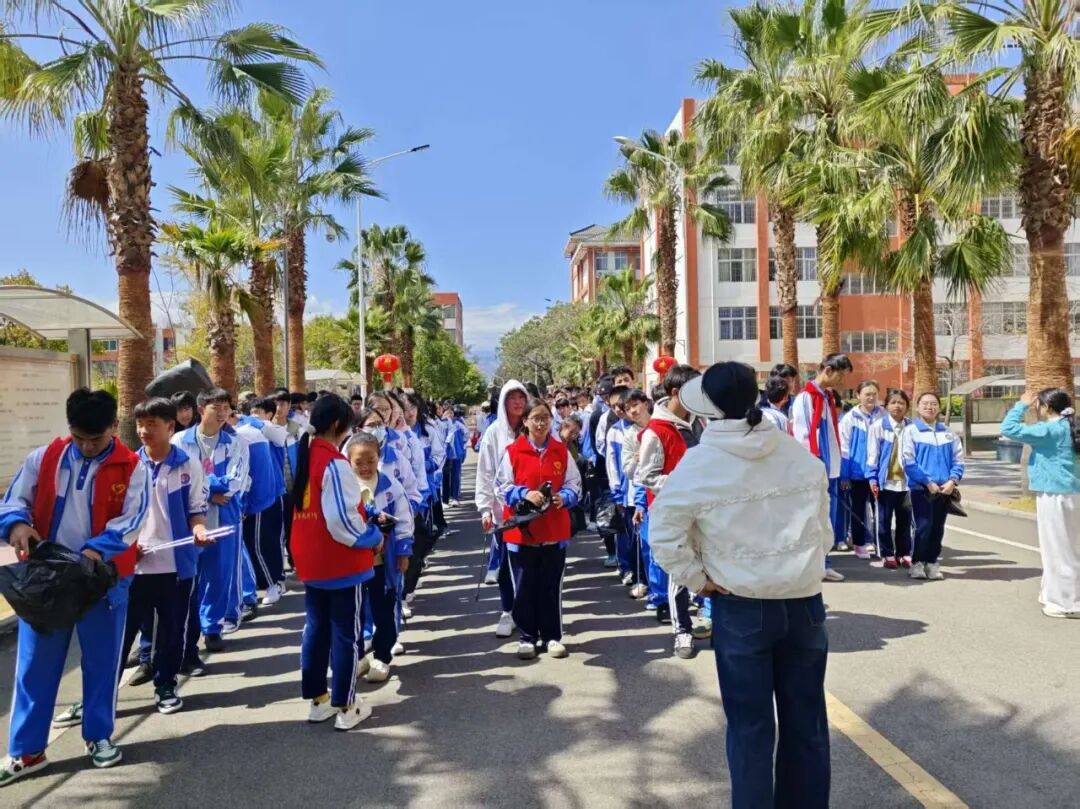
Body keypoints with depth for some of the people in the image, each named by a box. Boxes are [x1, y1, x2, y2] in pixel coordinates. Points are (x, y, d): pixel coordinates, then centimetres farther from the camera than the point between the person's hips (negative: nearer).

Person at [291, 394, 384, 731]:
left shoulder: (303, 457, 6)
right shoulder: (334, 463, -20)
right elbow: (342, 520, -23)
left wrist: (364, 526, 13)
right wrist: (374, 537, -7)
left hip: (310, 562, 8)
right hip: (342, 563, -8)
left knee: (316, 628, 17)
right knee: (346, 634, 4)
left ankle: (317, 699, 28)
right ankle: (346, 707, 14)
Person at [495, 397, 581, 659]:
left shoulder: (561, 451, 4)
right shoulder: (512, 451, -3)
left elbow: (574, 485, 7)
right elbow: (502, 487, -3)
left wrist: (564, 497, -14)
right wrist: (525, 494, -19)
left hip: (555, 530, 2)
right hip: (521, 529, -1)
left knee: (551, 585, 9)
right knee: (524, 586, 6)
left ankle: (552, 636, 21)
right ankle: (527, 637, 19)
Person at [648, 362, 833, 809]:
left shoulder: (698, 465, -13)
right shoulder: (802, 457, 1)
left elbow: (664, 533, -14)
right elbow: (824, 529, 8)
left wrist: (697, 579, -3)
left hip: (740, 608, -4)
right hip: (804, 602, 4)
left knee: (751, 726, 10)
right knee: (806, 721, 17)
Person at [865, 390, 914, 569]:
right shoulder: (879, 426, -5)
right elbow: (873, 454, -5)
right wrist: (872, 477, -9)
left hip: (906, 481, 2)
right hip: (886, 480, -2)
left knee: (905, 520, 10)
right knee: (885, 520, 6)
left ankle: (904, 553, 22)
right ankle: (887, 554, 15)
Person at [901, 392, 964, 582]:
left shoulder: (949, 433, 11)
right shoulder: (910, 431, -2)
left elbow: (958, 460, 8)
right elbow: (908, 462, -8)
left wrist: (952, 481, -8)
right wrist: (928, 482, -14)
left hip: (945, 489, 4)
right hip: (921, 488, -4)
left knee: (938, 528, 9)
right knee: (923, 526, -7)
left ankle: (932, 562, 20)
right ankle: (917, 563, 5)